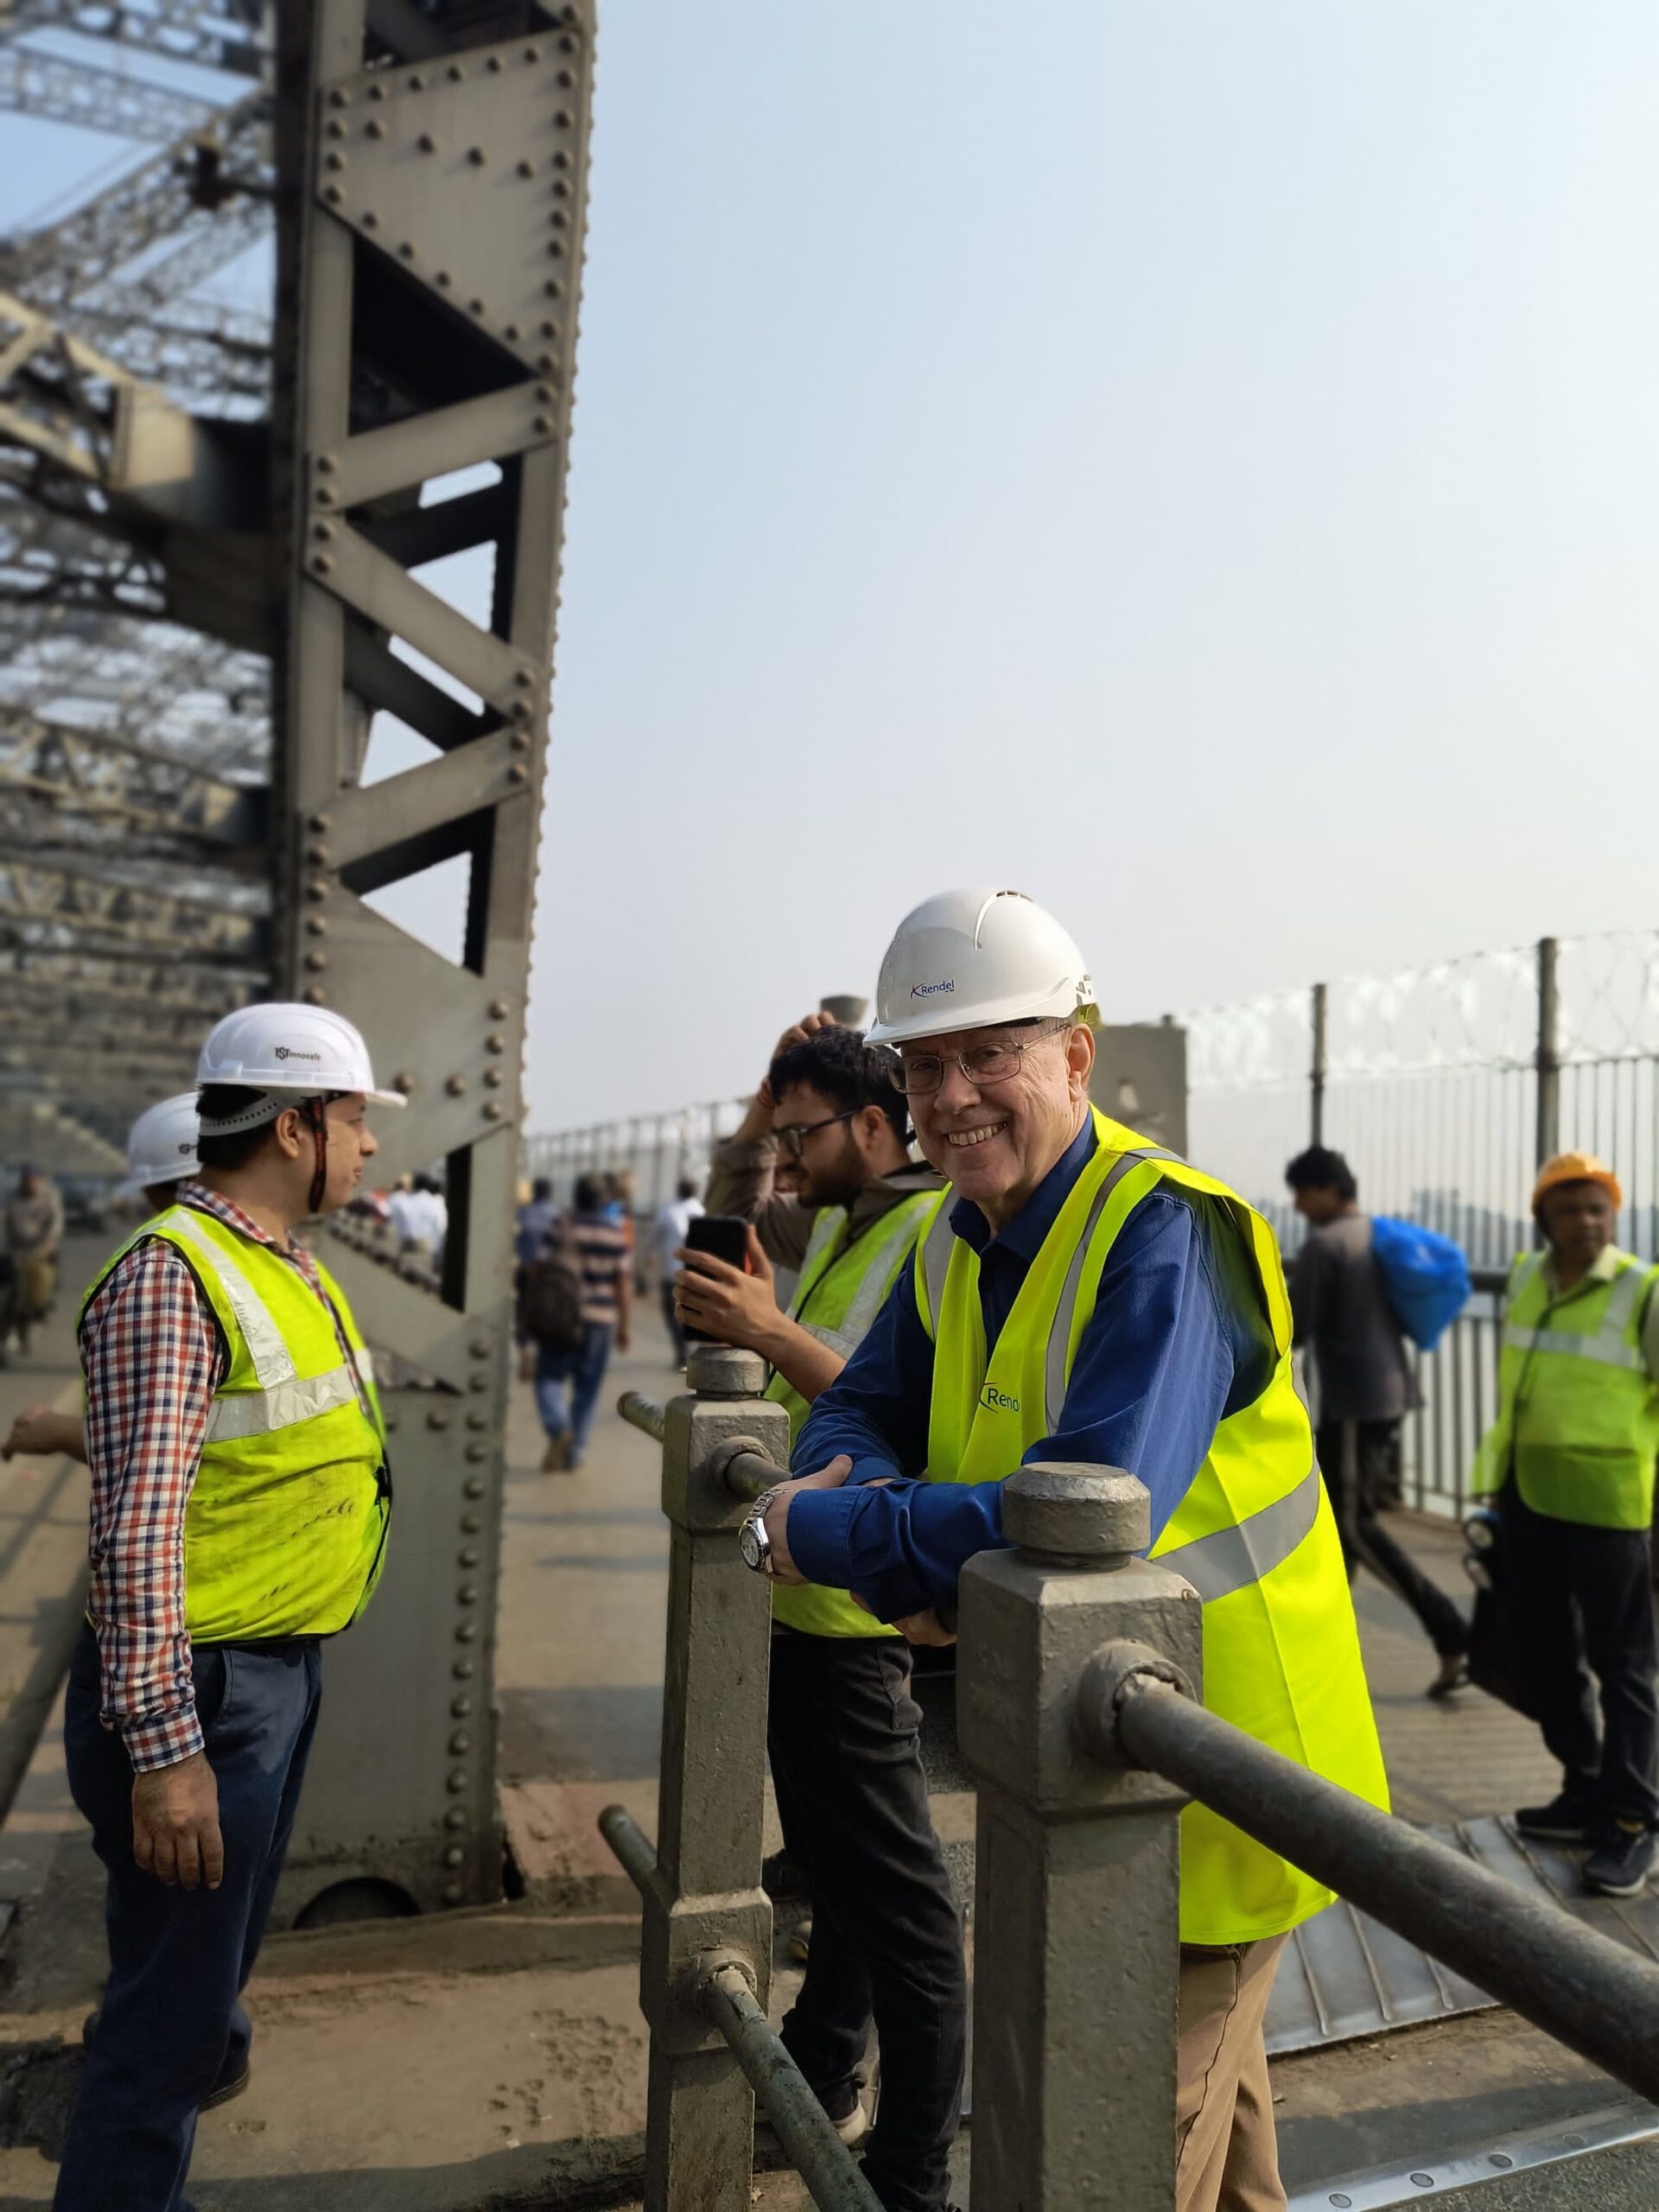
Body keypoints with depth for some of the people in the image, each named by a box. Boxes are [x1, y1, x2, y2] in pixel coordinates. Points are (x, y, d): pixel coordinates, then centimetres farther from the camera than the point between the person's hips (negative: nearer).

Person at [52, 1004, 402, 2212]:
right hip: (202, 1693, -9)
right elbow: (139, 1528, -24)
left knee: (219, 1951, 28)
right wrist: (163, 1745, -24)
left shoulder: (296, 1269, 9)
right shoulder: (174, 1275, -20)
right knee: (173, 2015, 5)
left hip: (282, 1671, 9)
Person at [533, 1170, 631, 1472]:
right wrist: (625, 1326, 8)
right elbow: (624, 1286, 1)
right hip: (601, 1320, 2)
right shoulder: (617, 1236, 0)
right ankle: (573, 1455, 12)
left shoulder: (563, 1229, -5)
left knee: (550, 1377, 9)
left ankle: (558, 1429, -17)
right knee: (587, 1388, 10)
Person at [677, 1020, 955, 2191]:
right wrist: (773, 1090, 8)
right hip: (801, 1600, 9)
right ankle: (822, 2081, 42)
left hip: (858, 1621, -9)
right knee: (830, 1867, 24)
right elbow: (735, 1199, 23)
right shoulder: (838, 1226, 9)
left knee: (896, 1894, 4)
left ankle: (912, 2170, 18)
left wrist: (776, 1332, -33)